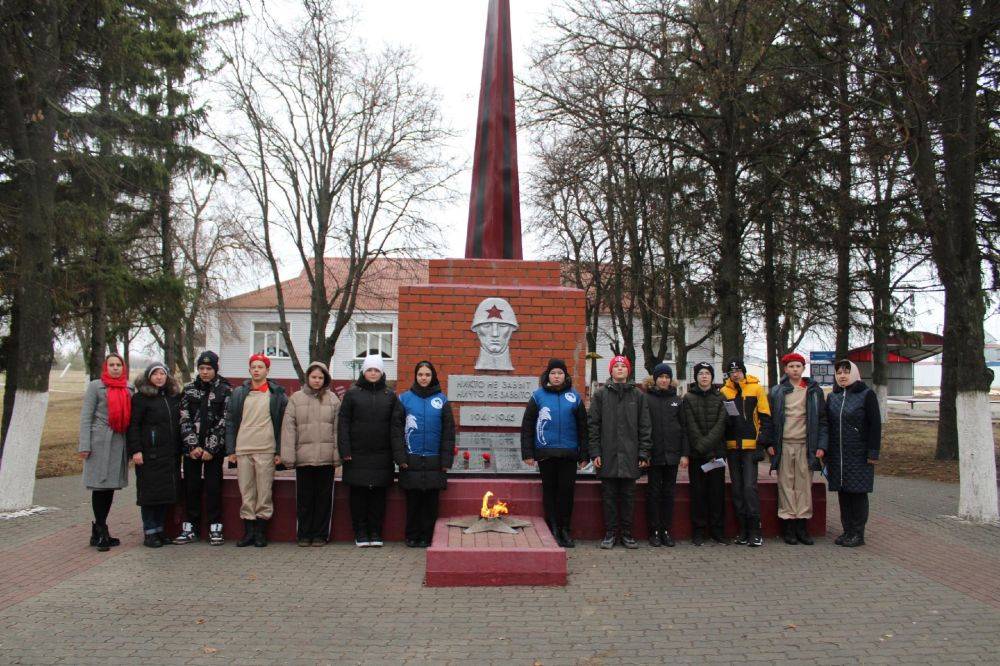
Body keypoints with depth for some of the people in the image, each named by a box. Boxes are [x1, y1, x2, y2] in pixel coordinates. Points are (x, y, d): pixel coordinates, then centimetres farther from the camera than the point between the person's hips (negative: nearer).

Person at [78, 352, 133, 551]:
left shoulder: (129, 388, 12)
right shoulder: (96, 386, 0)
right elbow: (86, 416, -3)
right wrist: (84, 445, -10)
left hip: (119, 443, 5)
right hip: (100, 441, -5)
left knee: (111, 486, 9)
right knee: (100, 486, -3)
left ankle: (99, 530, 19)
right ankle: (101, 531, 5)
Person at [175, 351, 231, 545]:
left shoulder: (226, 391, -1)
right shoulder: (189, 390, 8)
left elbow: (224, 422, -6)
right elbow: (185, 420, 2)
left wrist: (211, 448, -12)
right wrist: (193, 446, -8)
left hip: (214, 449, -3)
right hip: (192, 449, 3)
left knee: (213, 488, 0)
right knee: (191, 488, 7)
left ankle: (215, 529, 8)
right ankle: (190, 528, 17)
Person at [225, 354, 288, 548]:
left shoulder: (277, 394, 3)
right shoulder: (239, 393, 12)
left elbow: (283, 424, 1)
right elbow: (230, 422, 11)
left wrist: (279, 452, -5)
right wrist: (230, 450, 4)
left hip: (266, 451, -3)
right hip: (242, 450, 3)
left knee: (264, 492, 0)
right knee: (246, 492, 6)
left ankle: (261, 531, 9)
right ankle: (248, 531, 14)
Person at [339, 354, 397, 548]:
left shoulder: (390, 395, 9)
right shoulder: (352, 394, 5)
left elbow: (395, 425, 8)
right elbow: (343, 423, 1)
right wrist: (345, 450, -7)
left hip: (382, 455, 1)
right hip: (357, 454, -1)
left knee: (378, 494, 5)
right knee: (358, 495, 3)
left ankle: (376, 532, 15)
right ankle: (360, 533, 14)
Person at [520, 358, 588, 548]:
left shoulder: (574, 397, 7)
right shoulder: (538, 396, 3)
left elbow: (582, 427, 10)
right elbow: (527, 426, 3)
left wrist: (583, 454, 5)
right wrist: (528, 453, -3)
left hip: (569, 453, 1)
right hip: (546, 453, -1)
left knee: (567, 490, 2)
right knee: (549, 490, 5)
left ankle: (564, 529, 14)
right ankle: (552, 530, 14)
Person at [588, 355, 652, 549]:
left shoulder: (638, 395, 7)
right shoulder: (601, 394, 4)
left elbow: (645, 426, 6)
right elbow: (593, 424, 1)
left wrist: (644, 453, -1)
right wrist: (595, 452, -6)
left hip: (630, 455, 1)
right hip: (608, 454, -1)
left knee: (628, 495, 7)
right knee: (609, 495, 5)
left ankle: (627, 533, 17)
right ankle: (610, 533, 14)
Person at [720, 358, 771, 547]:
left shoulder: (756, 388, 0)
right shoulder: (723, 392, 8)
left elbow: (765, 417, 0)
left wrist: (761, 441, -7)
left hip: (751, 446, -4)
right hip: (732, 447, 4)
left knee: (749, 486, -9)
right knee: (737, 488, 8)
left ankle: (755, 530, -1)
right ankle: (743, 530, 16)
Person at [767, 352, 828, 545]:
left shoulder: (814, 391, 9)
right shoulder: (776, 392, 8)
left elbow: (822, 420, 7)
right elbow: (769, 419, 8)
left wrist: (821, 446, -1)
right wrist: (770, 443, -1)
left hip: (806, 446, 0)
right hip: (783, 446, 0)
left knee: (804, 486, 3)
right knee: (786, 486, 1)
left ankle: (802, 525, 10)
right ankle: (788, 526, 7)